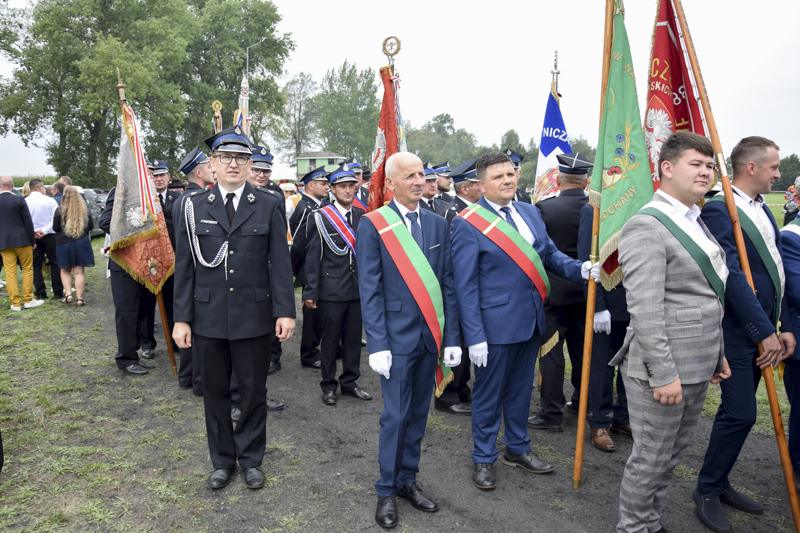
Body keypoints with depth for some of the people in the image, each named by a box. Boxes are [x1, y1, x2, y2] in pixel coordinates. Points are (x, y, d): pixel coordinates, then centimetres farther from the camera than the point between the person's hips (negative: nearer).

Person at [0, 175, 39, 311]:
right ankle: (28, 300, 10)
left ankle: (16, 303, 8)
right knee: (27, 269, 9)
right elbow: (28, 222, -7)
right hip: (22, 240, -2)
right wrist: (33, 240, 2)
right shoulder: (19, 200, -8)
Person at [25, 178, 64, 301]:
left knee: (36, 266, 8)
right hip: (49, 236, -1)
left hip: (32, 237, 1)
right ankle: (58, 292, 6)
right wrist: (44, 231, -11)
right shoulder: (50, 201, -5)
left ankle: (40, 293, 7)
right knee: (55, 264, 6)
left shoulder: (24, 202, -3)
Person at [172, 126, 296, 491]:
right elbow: (184, 266, 3)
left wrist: (285, 311, -8)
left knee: (254, 391, 11)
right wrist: (181, 318, -1)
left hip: (254, 315, -1)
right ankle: (222, 460, 32)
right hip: (208, 317, 1)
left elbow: (280, 262, -2)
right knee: (215, 391, 13)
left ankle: (251, 458, 30)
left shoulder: (269, 205, 0)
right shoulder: (194, 206, 3)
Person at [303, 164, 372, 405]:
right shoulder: (321, 217, -5)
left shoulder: (362, 216, 8)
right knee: (330, 340, 6)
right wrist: (310, 292, -8)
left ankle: (350, 381, 27)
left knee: (353, 337, 12)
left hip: (357, 288, 4)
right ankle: (328, 385, 21)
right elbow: (313, 257, -5)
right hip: (331, 289, -4)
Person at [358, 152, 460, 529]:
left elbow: (447, 284, 7)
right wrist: (377, 344, -13)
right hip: (397, 337, -4)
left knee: (418, 413, 14)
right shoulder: (373, 225, -5)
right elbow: (370, 291, -7)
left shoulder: (437, 224, 8)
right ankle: (387, 490, 19)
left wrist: (451, 338, 3)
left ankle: (408, 480, 30)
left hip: (431, 335, 4)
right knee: (396, 416, 1)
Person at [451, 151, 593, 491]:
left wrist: (579, 269, -8)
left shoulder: (530, 212, 7)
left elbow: (549, 253, 12)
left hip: (531, 320, 6)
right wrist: (474, 336, -17)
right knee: (488, 393, 9)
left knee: (520, 388, 21)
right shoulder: (468, 223, -13)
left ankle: (517, 448, 39)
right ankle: (484, 458, 28)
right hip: (495, 323, -6)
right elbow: (465, 285, -14)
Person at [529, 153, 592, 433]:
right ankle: (581, 402, 33)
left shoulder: (545, 208, -15)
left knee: (551, 352, 4)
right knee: (582, 348, 18)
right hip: (585, 290, 4)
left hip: (553, 291, -4)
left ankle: (551, 413, 10)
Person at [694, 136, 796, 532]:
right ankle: (707, 489, 13)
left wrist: (784, 326, 9)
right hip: (738, 331, -9)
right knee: (741, 413, -5)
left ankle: (718, 482, 29)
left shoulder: (763, 210, 13)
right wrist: (764, 331, -20)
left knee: (738, 411, 15)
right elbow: (732, 275, -21)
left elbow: (775, 273, 14)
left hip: (763, 330, 9)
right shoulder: (718, 210, -15)